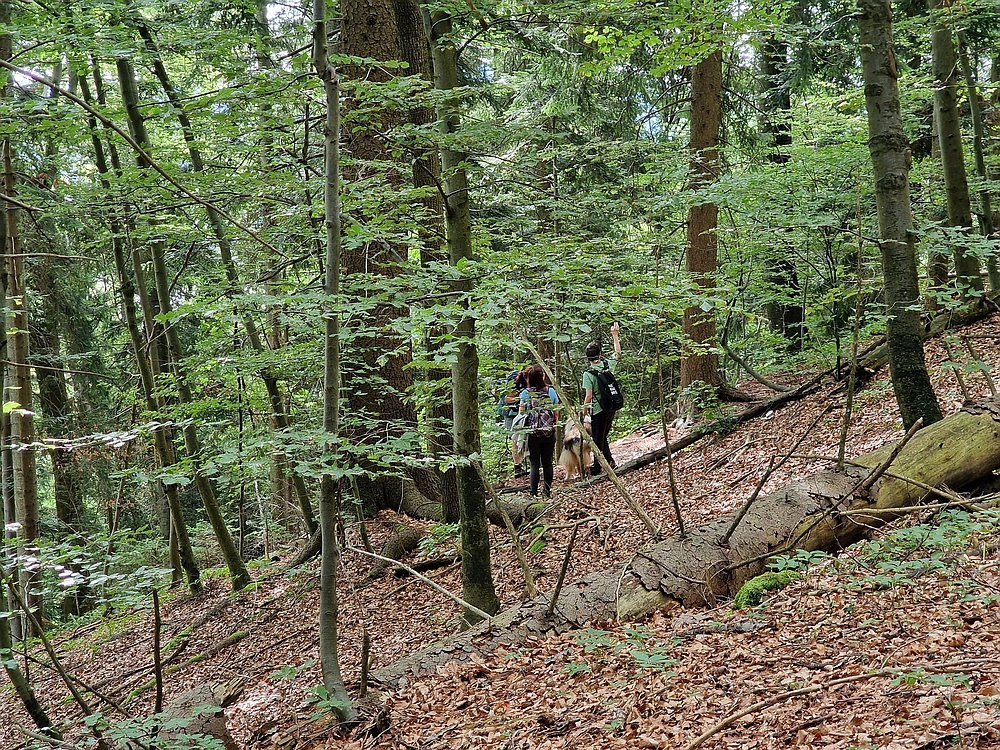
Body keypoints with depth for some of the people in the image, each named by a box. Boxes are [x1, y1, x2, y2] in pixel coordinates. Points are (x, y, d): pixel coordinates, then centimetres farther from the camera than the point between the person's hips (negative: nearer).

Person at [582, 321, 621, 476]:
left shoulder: (588, 373, -16)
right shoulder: (608, 364, -2)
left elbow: (588, 396, -16)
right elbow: (618, 353, 20)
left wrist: (584, 411, -2)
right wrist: (615, 335, 27)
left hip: (598, 410, -5)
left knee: (598, 438, 4)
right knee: (603, 436, 20)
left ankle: (597, 466, 10)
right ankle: (609, 461, 25)